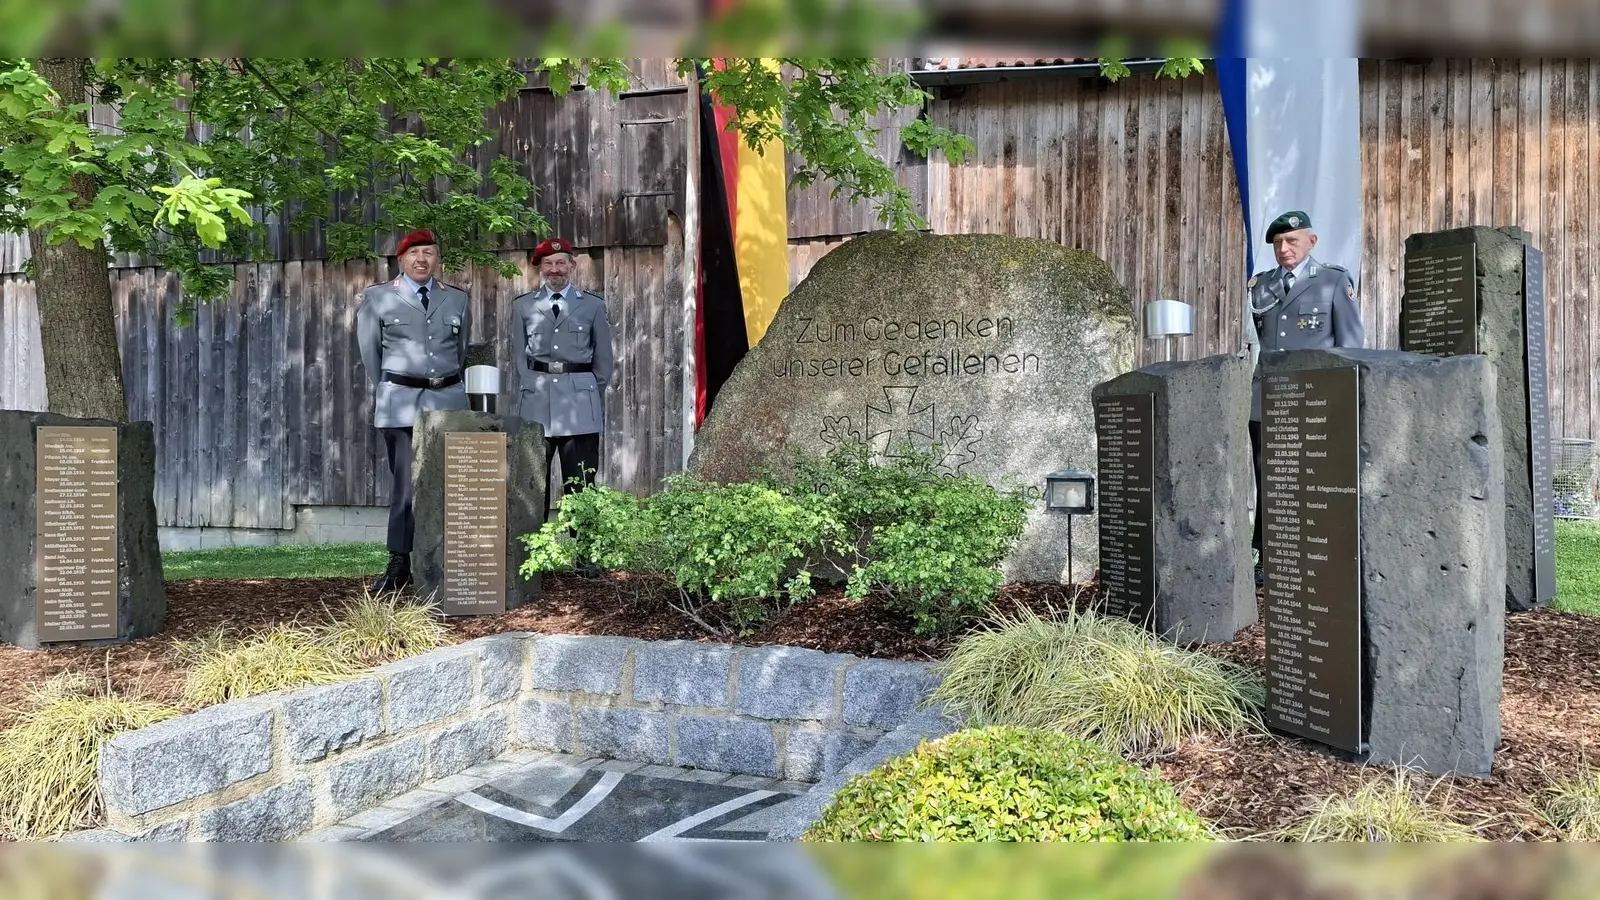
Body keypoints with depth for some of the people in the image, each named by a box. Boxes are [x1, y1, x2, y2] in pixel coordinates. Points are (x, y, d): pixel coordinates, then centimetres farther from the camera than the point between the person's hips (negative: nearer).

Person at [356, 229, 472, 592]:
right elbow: (369, 353, 10)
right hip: (400, 402, -2)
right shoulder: (377, 298, 7)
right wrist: (388, 393, 11)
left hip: (448, 402, 2)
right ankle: (399, 565, 1)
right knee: (405, 484, -5)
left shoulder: (457, 299, 13)